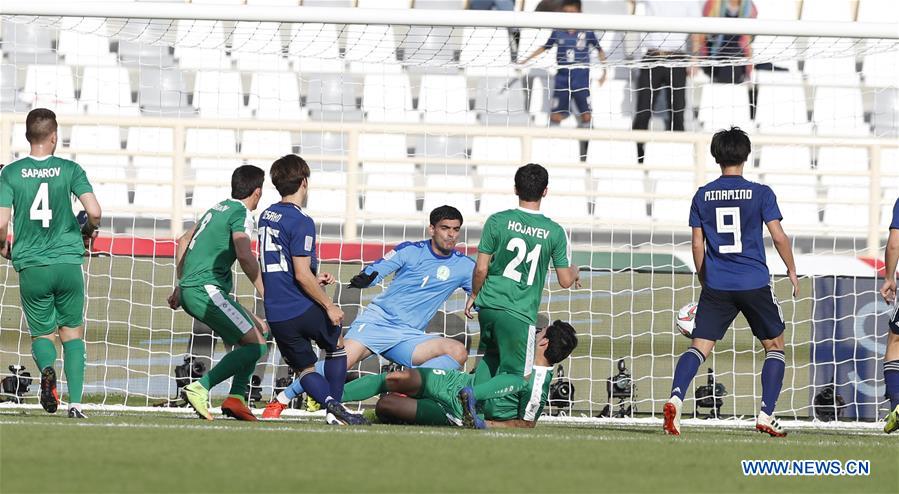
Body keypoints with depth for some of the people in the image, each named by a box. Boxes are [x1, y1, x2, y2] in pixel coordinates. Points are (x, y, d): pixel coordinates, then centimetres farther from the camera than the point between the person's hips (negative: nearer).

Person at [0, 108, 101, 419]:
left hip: (31, 266, 0)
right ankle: (75, 402, 0)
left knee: (42, 333, 14)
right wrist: (88, 232, 13)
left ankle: (46, 369, -20)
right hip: (68, 262, 0)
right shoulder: (70, 170, -2)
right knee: (73, 333, 12)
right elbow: (94, 212, -10)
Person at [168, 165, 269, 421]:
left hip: (190, 288, 10)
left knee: (259, 330, 17)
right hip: (207, 290, -10)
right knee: (255, 345, -12)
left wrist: (181, 285, 35)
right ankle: (200, 389, -20)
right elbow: (244, 255, -24)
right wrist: (263, 291, -15)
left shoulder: (218, 208, 21)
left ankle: (236, 396, 7)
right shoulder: (242, 215, -7)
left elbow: (183, 241, 30)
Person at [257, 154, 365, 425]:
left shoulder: (266, 217, 9)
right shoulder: (300, 222, -15)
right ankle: (336, 408, 16)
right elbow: (302, 275, -19)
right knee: (336, 347, 21)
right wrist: (329, 306, -9)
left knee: (305, 369, 15)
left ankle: (329, 402, -10)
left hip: (275, 313, 6)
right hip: (303, 309, -6)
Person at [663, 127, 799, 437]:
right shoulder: (761, 194, -3)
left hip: (716, 285, 2)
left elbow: (697, 245, 7)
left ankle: (676, 398, -25)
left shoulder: (703, 196, 5)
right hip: (755, 284, -2)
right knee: (775, 346, 14)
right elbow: (778, 237, -5)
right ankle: (766, 415, 5)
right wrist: (792, 271, 10)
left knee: (700, 347, 0)